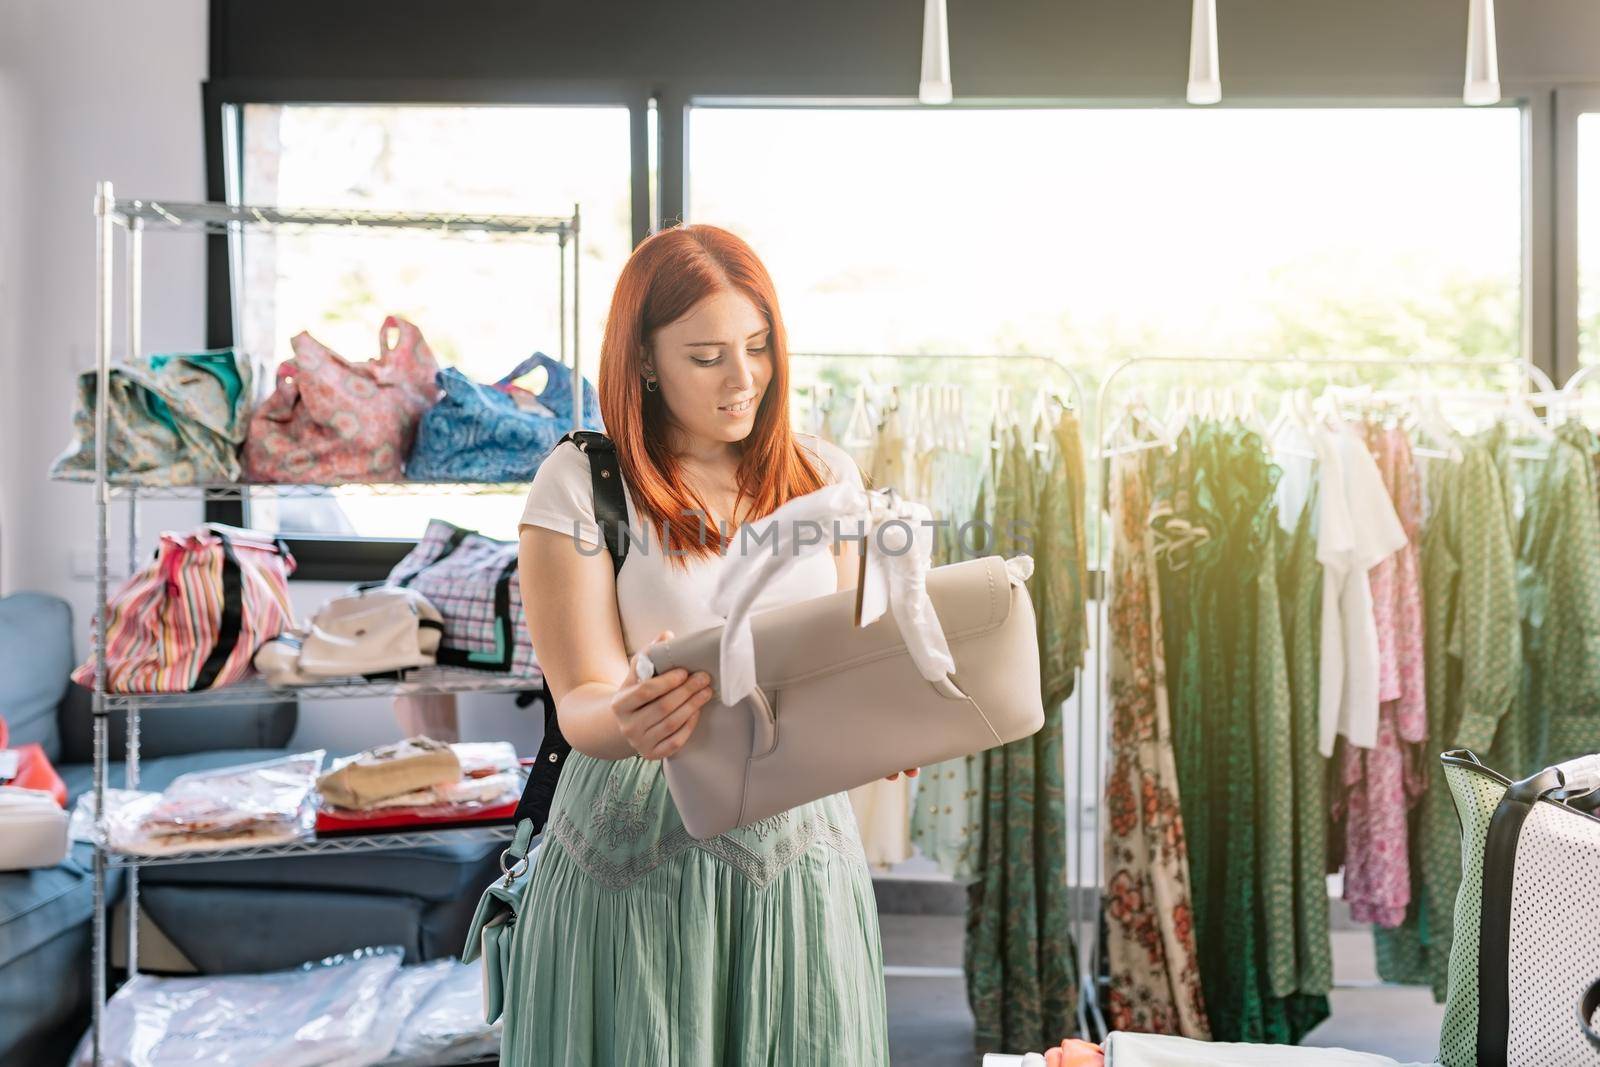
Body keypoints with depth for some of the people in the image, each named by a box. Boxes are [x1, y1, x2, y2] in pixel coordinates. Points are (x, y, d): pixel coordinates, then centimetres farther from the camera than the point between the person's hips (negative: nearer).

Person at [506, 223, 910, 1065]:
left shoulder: (823, 474, 5)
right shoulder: (579, 484, -8)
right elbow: (581, 701, -12)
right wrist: (626, 720, -35)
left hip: (800, 842, 4)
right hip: (641, 852, -3)